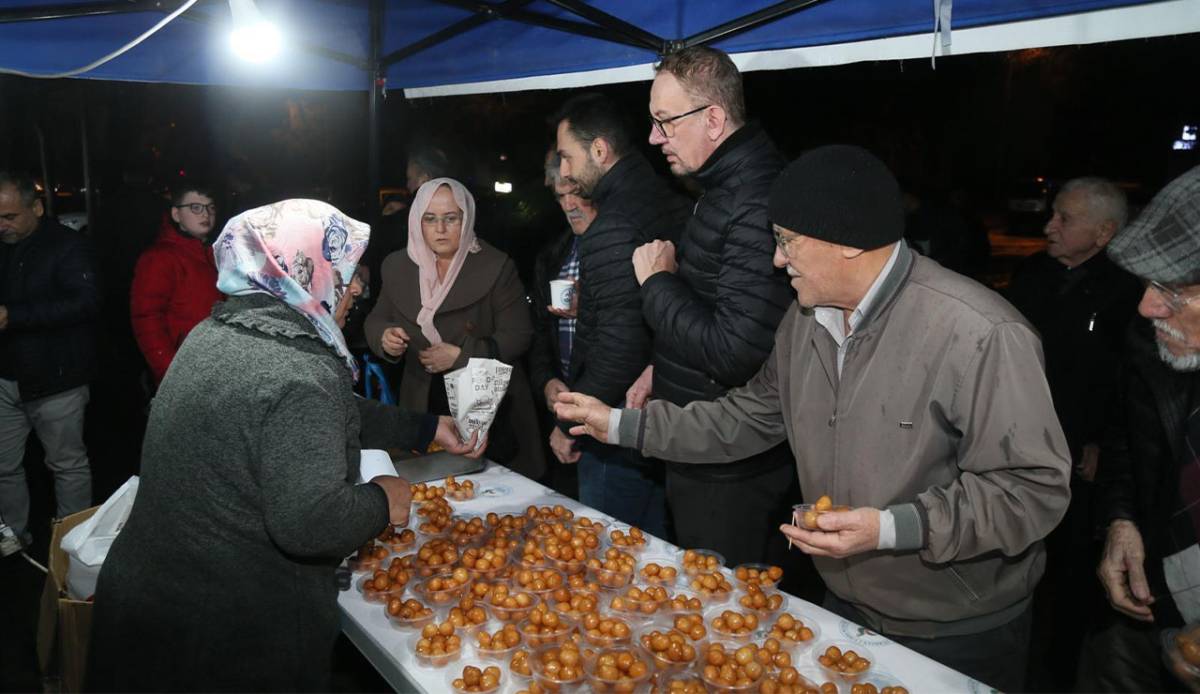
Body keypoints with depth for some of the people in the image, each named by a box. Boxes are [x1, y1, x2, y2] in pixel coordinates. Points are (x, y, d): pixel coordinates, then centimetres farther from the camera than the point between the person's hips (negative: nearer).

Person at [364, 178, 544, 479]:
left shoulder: (496, 266, -7)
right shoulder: (397, 266, 6)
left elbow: (517, 335, -11)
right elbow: (376, 320, 15)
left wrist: (461, 356, -20)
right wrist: (384, 337, -9)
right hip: (423, 406, 3)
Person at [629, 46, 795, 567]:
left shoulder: (755, 204, -25)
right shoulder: (723, 187, 10)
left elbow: (735, 354, -30)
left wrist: (657, 282, -17)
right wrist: (662, 368, 10)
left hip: (731, 479, -10)